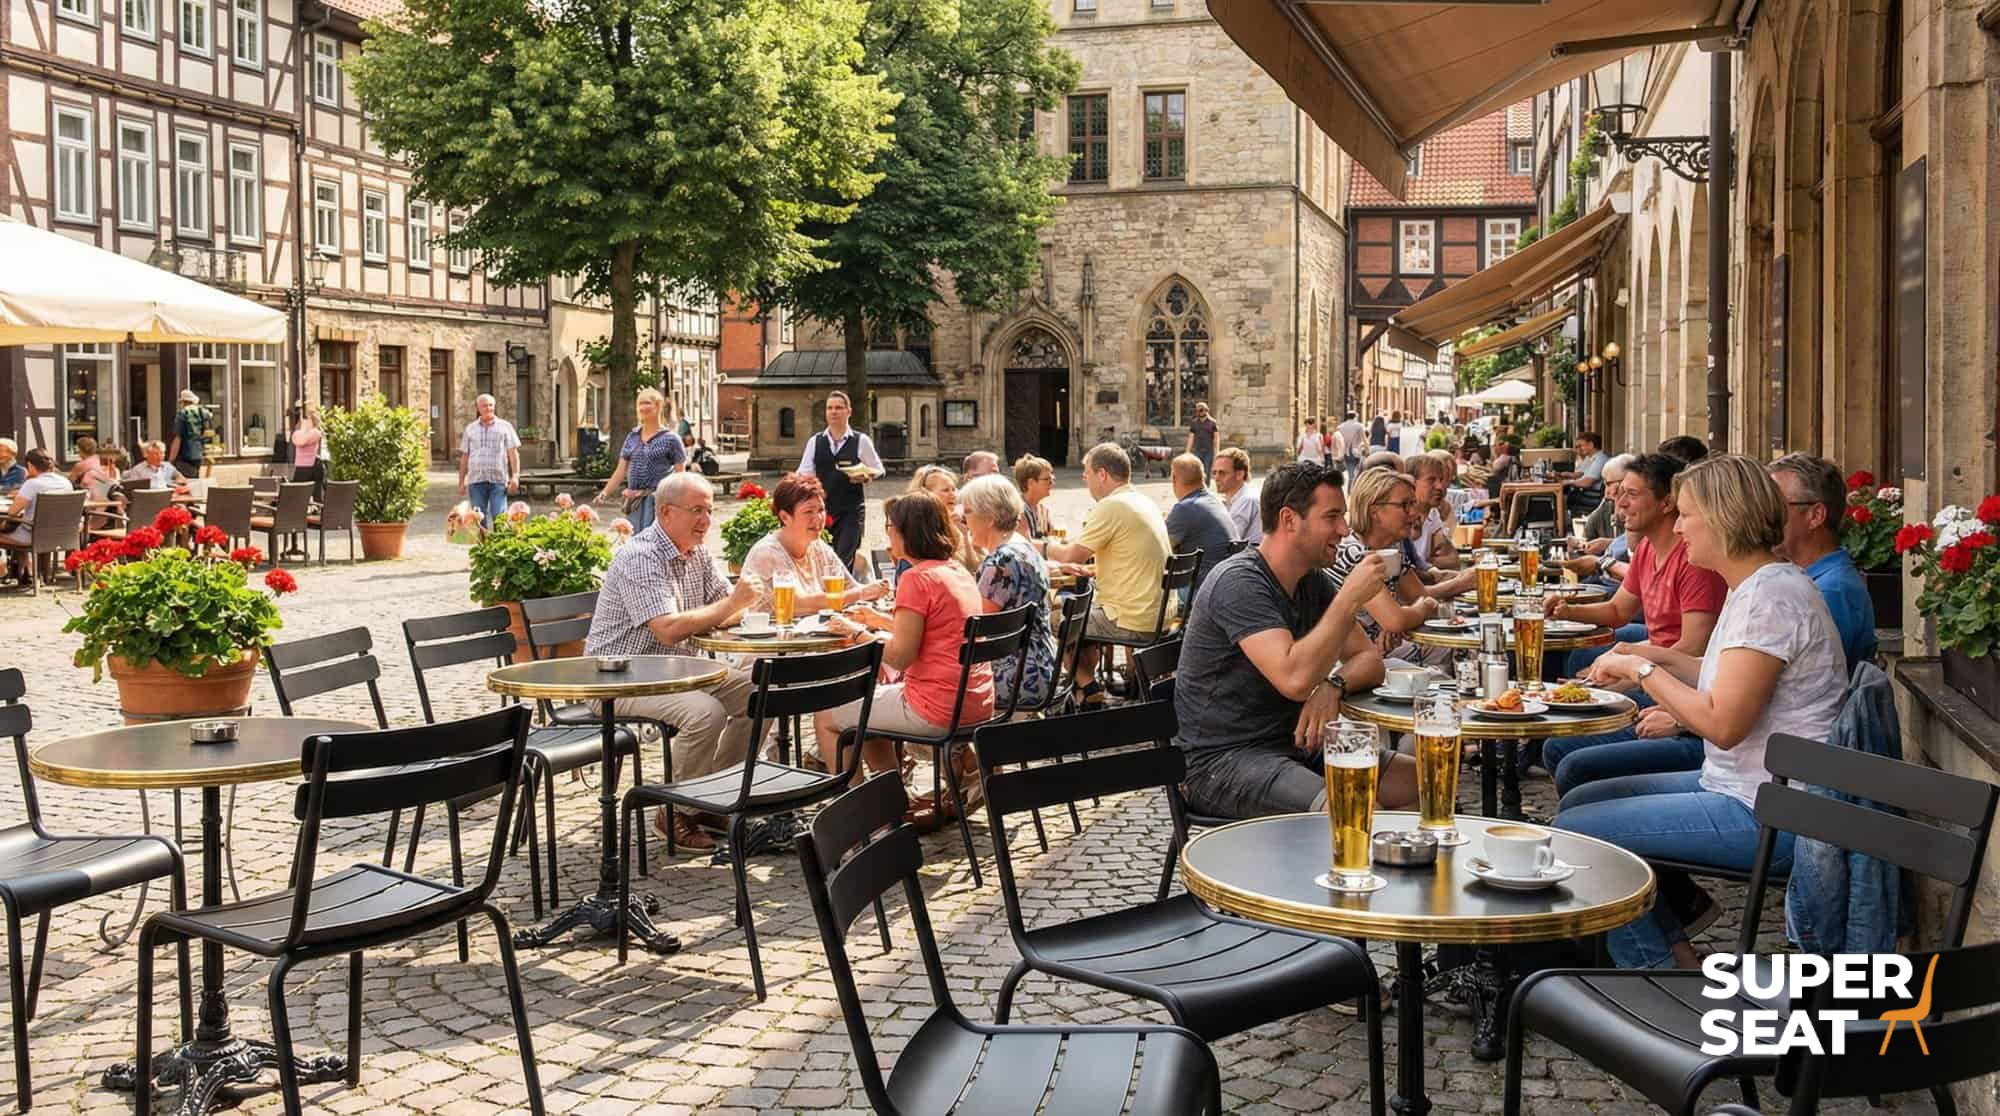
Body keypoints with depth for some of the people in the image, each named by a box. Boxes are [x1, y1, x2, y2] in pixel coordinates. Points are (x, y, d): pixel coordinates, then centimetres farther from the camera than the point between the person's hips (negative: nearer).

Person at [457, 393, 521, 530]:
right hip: (476, 479, 2)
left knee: (499, 517, -7)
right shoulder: (470, 429, 14)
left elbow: (513, 453, 3)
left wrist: (515, 476, -8)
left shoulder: (505, 426, 8)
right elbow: (464, 457, 16)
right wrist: (461, 481, 12)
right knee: (478, 518, 4)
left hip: (498, 479, -2)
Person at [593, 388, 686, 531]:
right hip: (633, 502, 5)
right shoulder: (632, 437, 13)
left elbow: (680, 475, -3)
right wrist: (605, 493, 6)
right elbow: (621, 470, 15)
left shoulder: (670, 439, -2)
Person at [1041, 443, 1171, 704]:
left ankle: (1089, 688, 14)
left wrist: (1044, 546, 4)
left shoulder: (1112, 506, -16)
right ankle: (1089, 682, 32)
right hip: (1160, 616, 9)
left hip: (1133, 623, -9)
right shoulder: (1146, 504, 12)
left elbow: (1072, 556, -15)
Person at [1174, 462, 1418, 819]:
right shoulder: (1240, 582, -18)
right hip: (1226, 760, -9)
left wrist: (1333, 686, -13)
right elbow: (1295, 679, -30)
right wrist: (1350, 598, -22)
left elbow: (1369, 659, 11)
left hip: (1295, 745, 9)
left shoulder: (1312, 582, 10)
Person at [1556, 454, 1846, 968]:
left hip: (1765, 816, -11)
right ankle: (1678, 958, 14)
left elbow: (1722, 723, -25)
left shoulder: (1769, 596, -20)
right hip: (1743, 787, 11)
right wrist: (1657, 658, 9)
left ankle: (1654, 964, 2)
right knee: (1581, 801, 14)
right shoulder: (1756, 586, 12)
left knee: (1574, 832, -12)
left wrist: (1643, 670, -13)